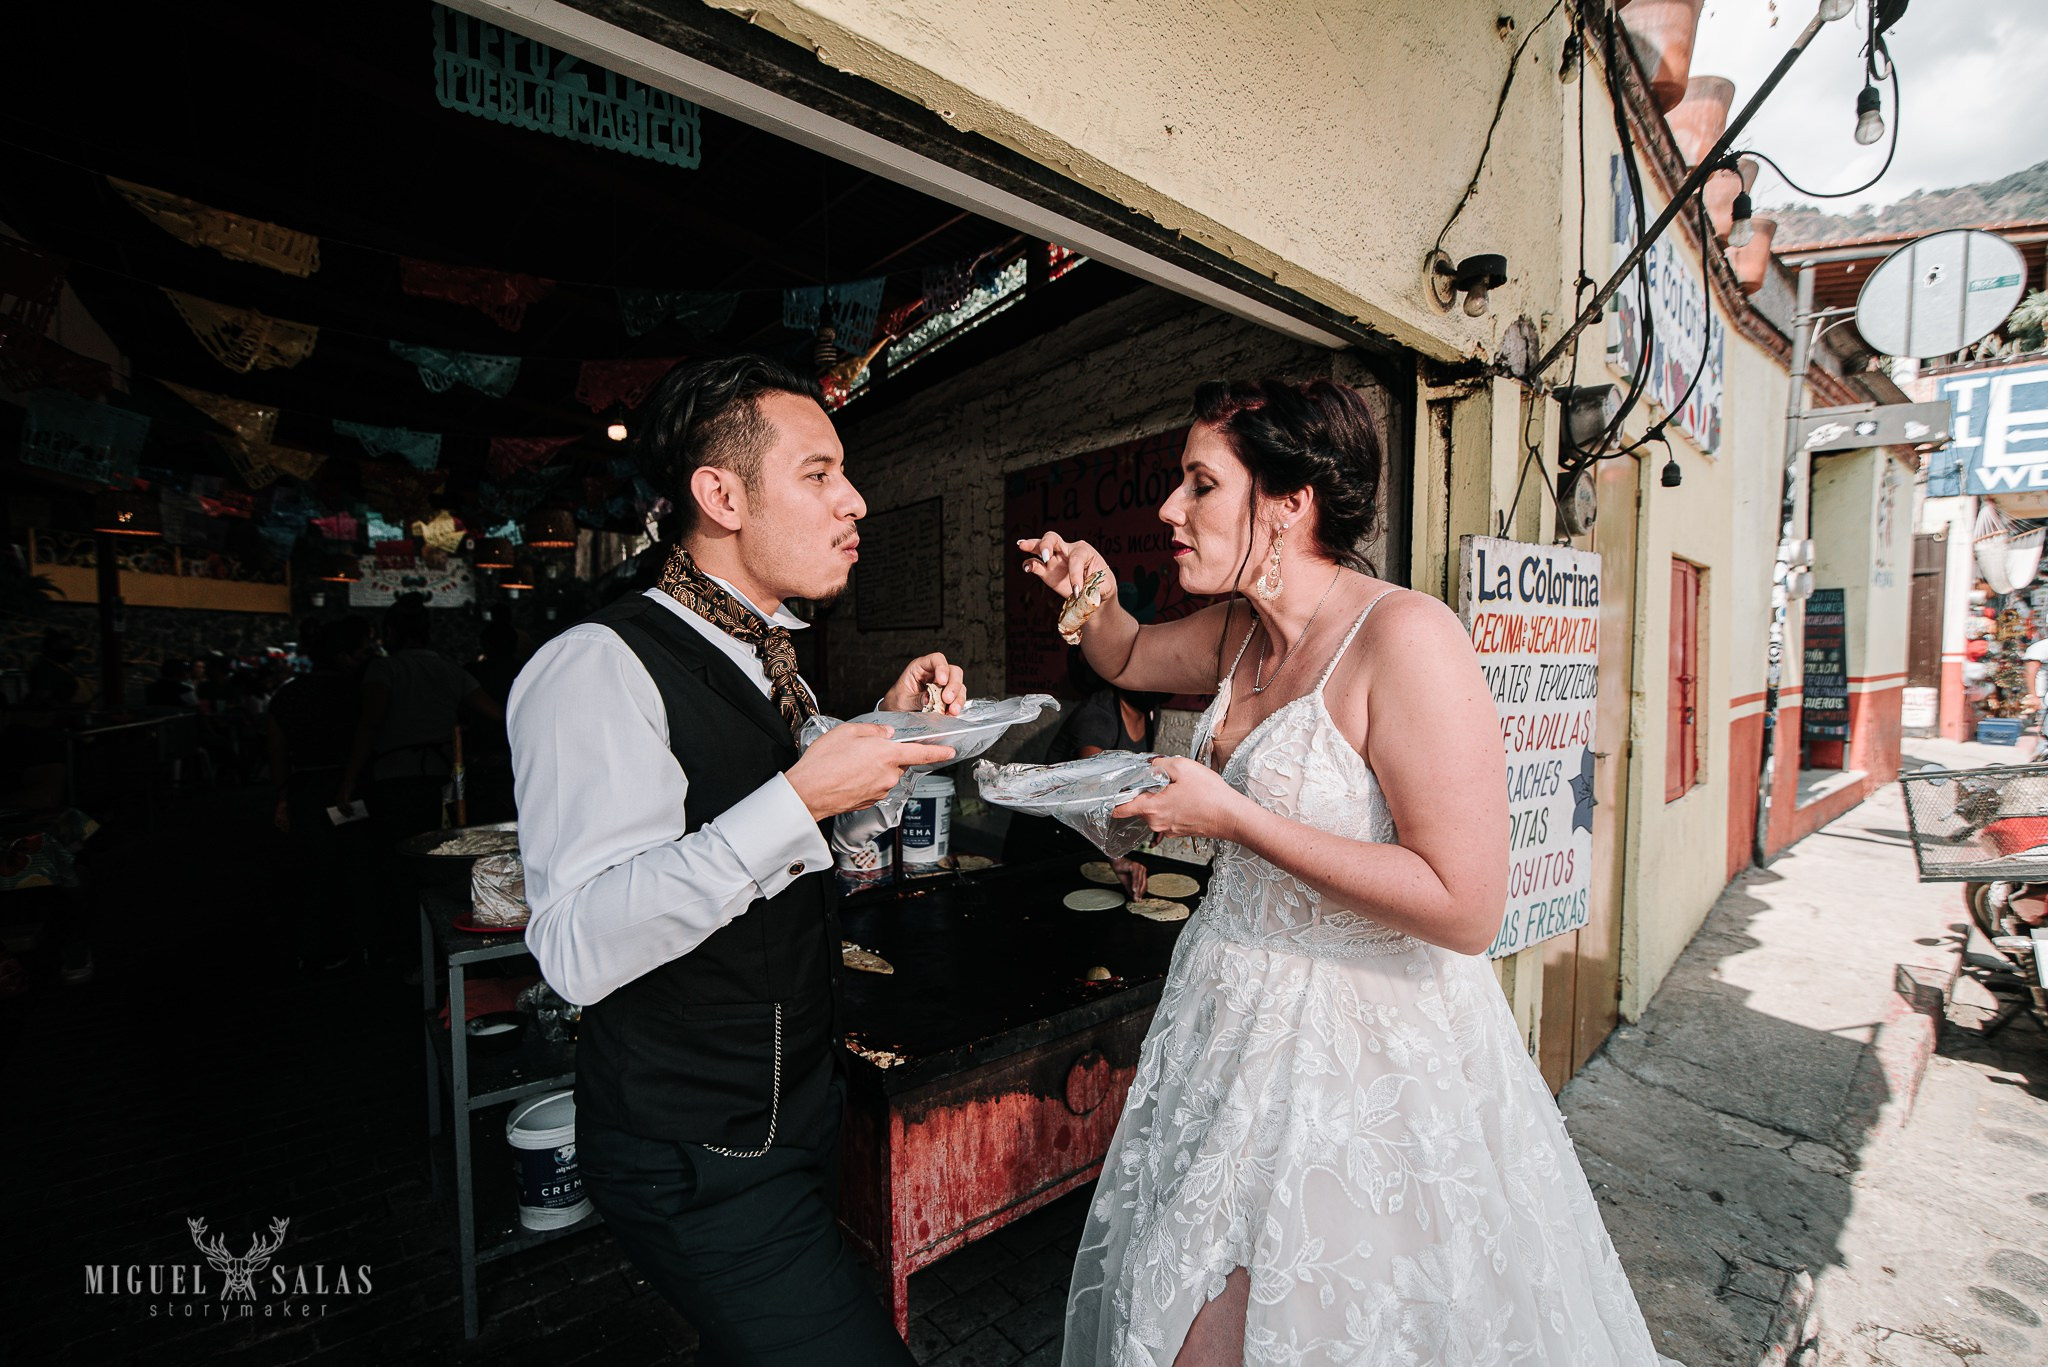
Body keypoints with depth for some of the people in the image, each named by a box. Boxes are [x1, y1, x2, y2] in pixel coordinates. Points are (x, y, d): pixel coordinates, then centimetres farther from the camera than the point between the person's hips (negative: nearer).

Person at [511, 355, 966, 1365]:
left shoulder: (763, 659, 6)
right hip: (696, 1159, -8)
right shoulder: (601, 667, -21)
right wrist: (800, 797, -33)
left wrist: (887, 733, -2)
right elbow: (579, 950, -30)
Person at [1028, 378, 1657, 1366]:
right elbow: (1126, 658, 21)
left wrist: (1231, 817, -23)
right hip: (1234, 1023, 7)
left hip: (1364, 1048, -7)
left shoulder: (1403, 637, -22)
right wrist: (1094, 597, -1)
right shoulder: (1240, 633, 1)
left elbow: (1465, 908, -25)